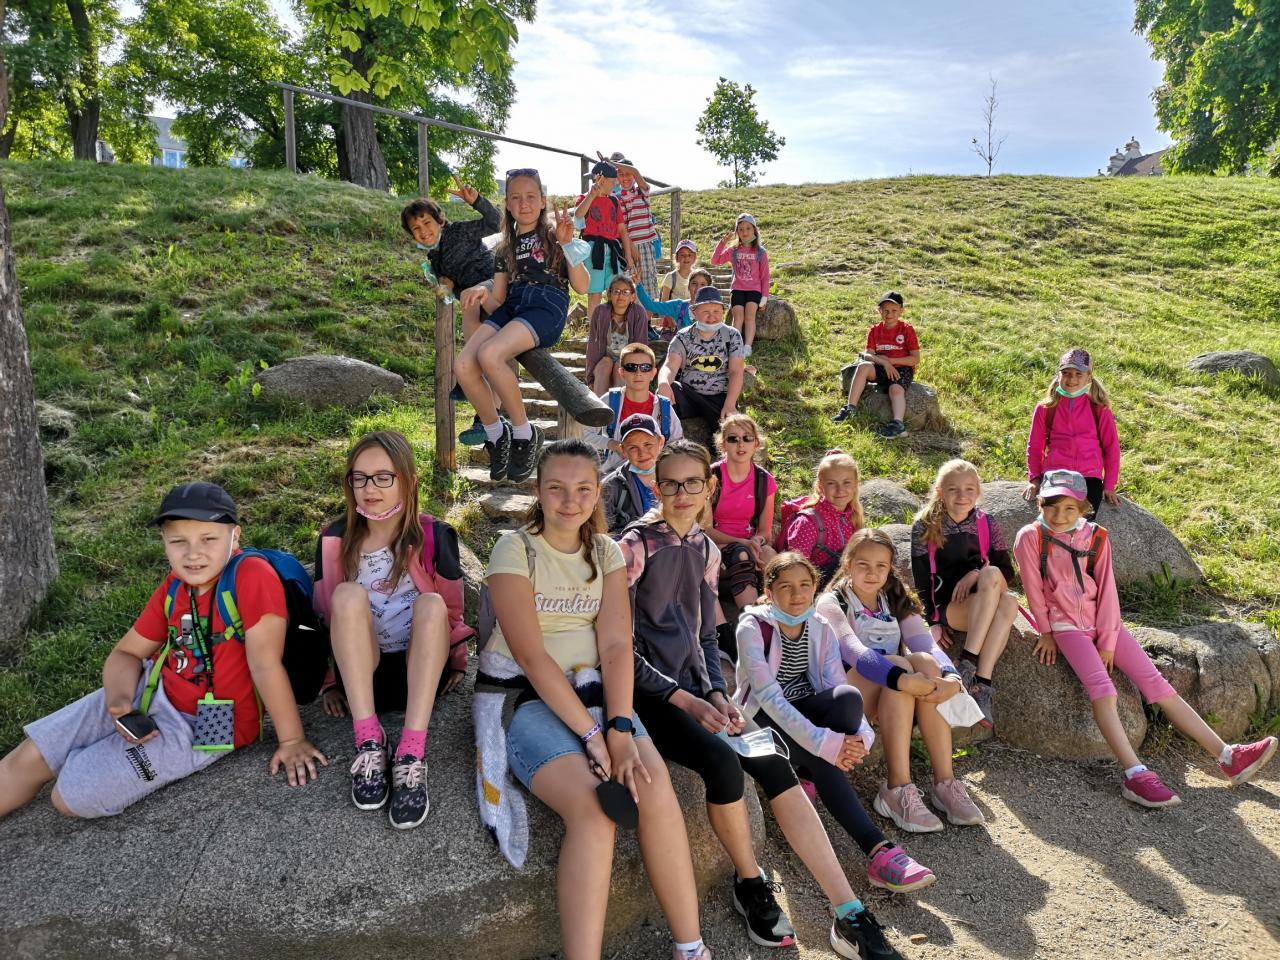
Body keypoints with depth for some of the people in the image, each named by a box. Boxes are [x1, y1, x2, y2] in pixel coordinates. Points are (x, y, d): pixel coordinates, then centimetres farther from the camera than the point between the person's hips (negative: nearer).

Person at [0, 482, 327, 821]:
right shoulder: (173, 587, -1)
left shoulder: (252, 575, -25)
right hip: (151, 692, 7)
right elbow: (127, 652, 7)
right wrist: (119, 702, -13)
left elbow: (266, 664, -27)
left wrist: (291, 740, -22)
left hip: (201, 726, -7)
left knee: (70, 796, -6)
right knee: (31, 755, 6)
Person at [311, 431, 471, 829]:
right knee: (349, 594, -26)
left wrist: (457, 663, 10)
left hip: (420, 669, -1)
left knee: (430, 603, -30)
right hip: (359, 670, 1)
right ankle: (368, 741, -31)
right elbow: (324, 614, 9)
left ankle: (411, 753, -39)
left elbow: (452, 608, 5)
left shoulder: (434, 536, -6)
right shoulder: (334, 540, -1)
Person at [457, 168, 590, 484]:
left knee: (489, 355, -34)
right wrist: (483, 294, -4)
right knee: (464, 365, -23)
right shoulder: (505, 248, 24)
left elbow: (582, 287, 4)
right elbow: (497, 302, 19)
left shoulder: (554, 235, 13)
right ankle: (496, 434, -1)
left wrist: (567, 244, -7)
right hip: (511, 308, 5)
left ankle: (525, 433, -15)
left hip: (547, 306, -5)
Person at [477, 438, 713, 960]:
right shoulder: (515, 548, -8)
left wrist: (621, 729, -19)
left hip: (594, 688, 4)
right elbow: (531, 654, -16)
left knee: (656, 789, -21)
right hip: (525, 695, -4)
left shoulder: (605, 551, 6)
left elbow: (616, 644, -4)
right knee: (593, 810, -28)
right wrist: (591, 732, -21)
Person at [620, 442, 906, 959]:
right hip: (647, 692, -5)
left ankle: (851, 917, -13)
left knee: (773, 763, -16)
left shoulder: (705, 549, 10)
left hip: (695, 688, 5)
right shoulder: (635, 546, -10)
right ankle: (751, 882, 0)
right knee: (722, 763, -29)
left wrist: (717, 695, -2)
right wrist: (687, 702, -17)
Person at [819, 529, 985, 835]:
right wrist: (901, 679, -42)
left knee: (924, 661, -25)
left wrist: (952, 677, -30)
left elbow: (929, 645, -8)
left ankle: (945, 782, -26)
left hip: (895, 701, 5)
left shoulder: (897, 602, 10)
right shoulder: (832, 603, -7)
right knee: (901, 664, -31)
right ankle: (897, 789, -33)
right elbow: (855, 653, -26)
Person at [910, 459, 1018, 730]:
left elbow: (1007, 573, 7)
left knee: (1009, 604, -34)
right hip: (948, 608, -3)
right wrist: (934, 620, -9)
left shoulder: (987, 524, 8)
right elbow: (921, 579, 0)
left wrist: (978, 574, -12)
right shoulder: (925, 527, 1)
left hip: (987, 606, 3)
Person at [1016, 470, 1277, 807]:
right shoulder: (1031, 537, -9)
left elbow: (1105, 589, 0)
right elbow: (1034, 590, -6)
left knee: (1157, 683, -1)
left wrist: (1107, 640, -5)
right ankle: (1135, 775, -34)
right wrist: (1046, 633, -3)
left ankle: (1227, 757, 1)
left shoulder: (1095, 536, 3)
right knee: (1102, 688, -25)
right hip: (1065, 624, -4)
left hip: (1101, 621, 4)